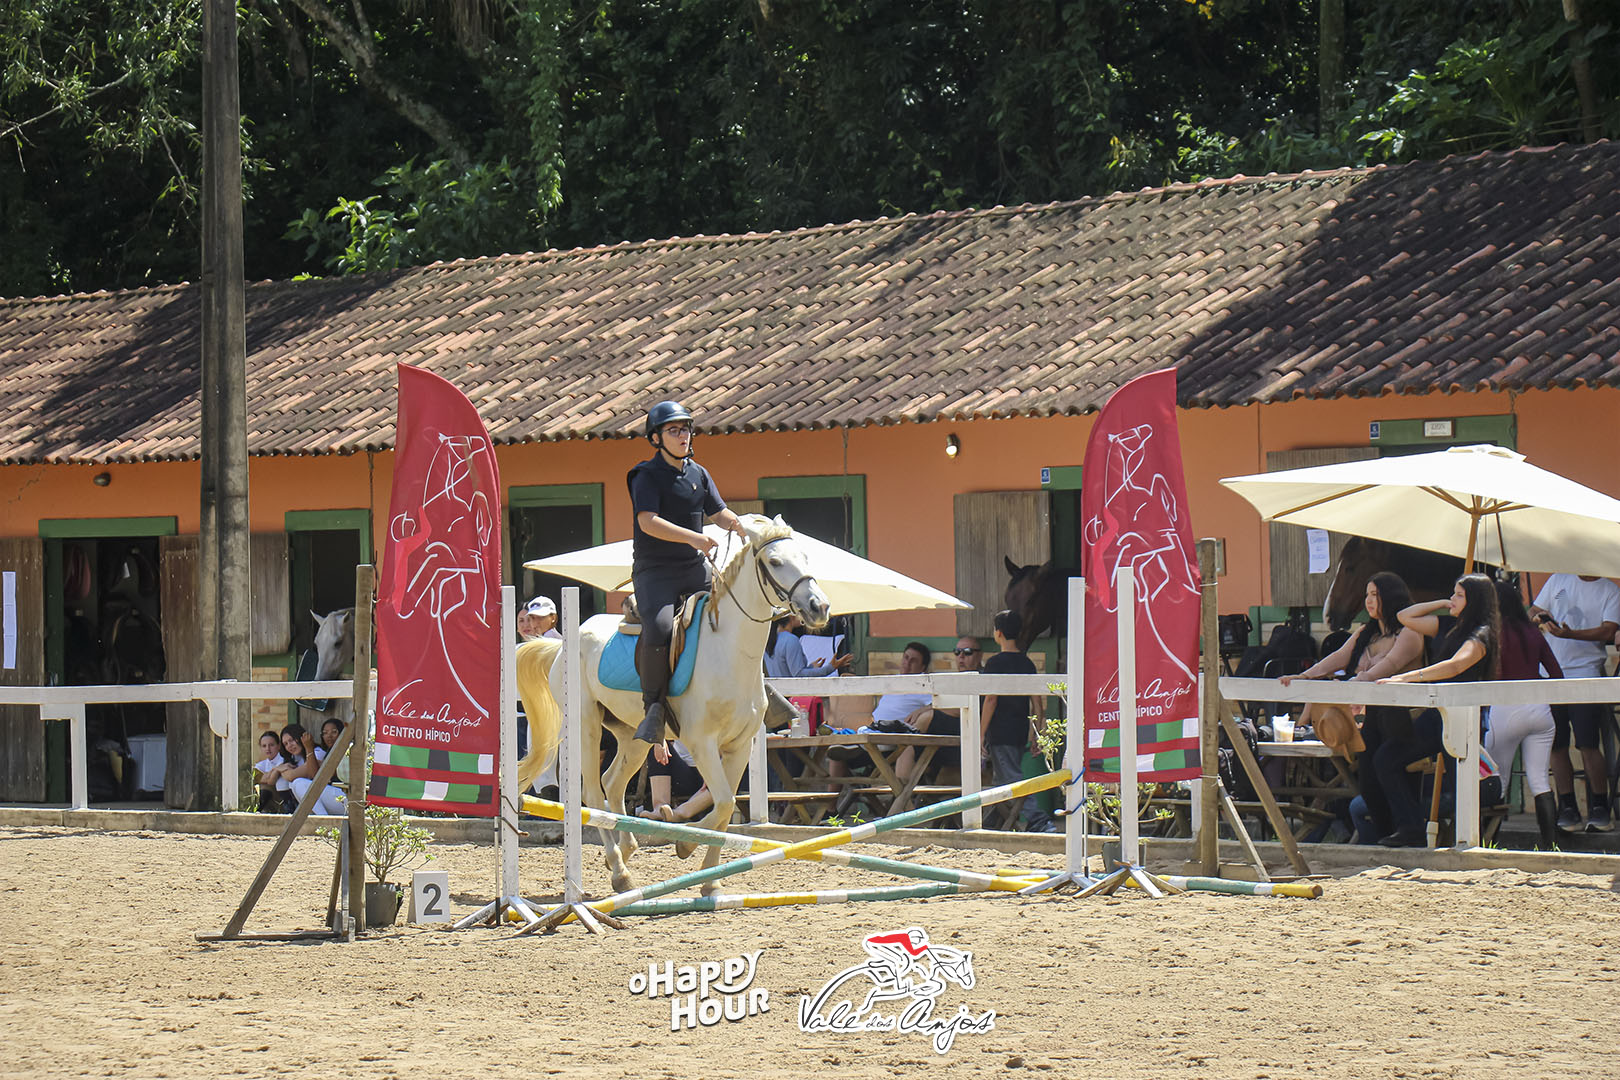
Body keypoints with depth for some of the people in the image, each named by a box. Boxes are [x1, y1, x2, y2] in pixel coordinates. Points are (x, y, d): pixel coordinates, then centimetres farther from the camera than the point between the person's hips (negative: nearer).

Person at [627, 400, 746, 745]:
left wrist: (741, 526, -7)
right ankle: (654, 707, -17)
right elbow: (648, 522, -19)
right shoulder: (647, 475, -6)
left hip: (694, 567, 7)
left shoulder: (699, 474, 14)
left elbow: (718, 513, 14)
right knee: (659, 628, -30)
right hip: (655, 570, -7)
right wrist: (692, 537, -30)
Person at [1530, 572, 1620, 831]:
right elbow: (1534, 610, 18)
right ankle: (1568, 809, 9)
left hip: (1585, 673, -4)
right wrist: (1539, 616, -7)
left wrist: (1570, 634, -23)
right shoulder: (1558, 580, 14)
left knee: (1588, 745, -10)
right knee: (1556, 746, 3)